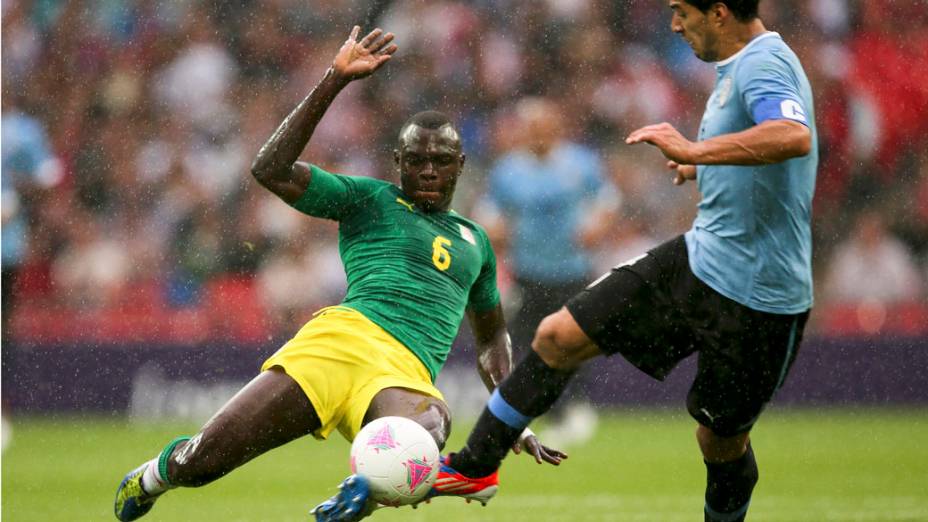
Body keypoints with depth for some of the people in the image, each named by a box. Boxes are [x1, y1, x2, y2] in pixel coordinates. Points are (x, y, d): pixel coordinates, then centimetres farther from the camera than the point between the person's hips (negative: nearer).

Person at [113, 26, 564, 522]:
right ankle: (157, 473, 26)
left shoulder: (474, 240, 30)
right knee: (199, 462, -11)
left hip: (408, 381, 2)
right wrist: (333, 82, -4)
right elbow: (271, 169, 0)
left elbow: (492, 334, 45)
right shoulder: (370, 199, 15)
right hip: (346, 338, -2)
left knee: (428, 423, -40)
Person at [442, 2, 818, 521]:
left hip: (757, 298, -9)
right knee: (559, 337, 3)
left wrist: (695, 150, -42)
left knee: (722, 439, 6)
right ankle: (472, 465, 13)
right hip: (700, 259, 9)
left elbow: (795, 137, -42)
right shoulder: (744, 66, 10)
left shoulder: (763, 64, -20)